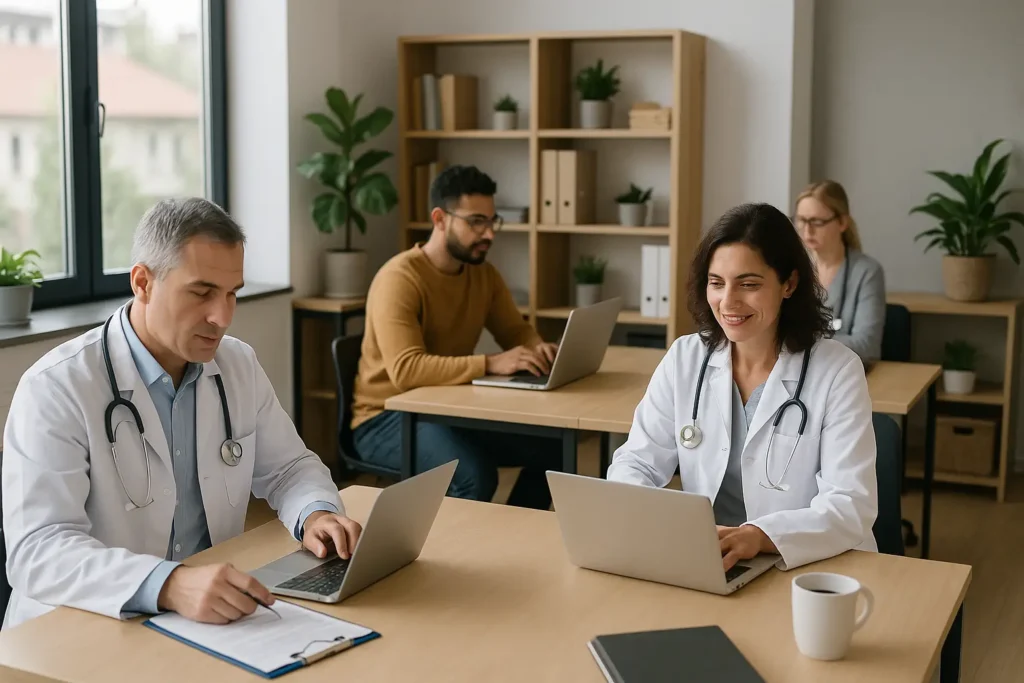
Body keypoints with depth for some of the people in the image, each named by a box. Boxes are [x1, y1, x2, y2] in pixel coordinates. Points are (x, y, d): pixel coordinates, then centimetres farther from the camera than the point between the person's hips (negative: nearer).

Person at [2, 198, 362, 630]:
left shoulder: (240, 365, 4)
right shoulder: (55, 388, -14)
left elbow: (288, 466, 15)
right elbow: (38, 551, -23)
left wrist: (316, 514, -8)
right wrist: (168, 586, -39)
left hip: (216, 620, 3)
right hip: (85, 633, -3)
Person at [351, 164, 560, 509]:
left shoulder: (484, 273, 2)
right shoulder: (399, 278, -22)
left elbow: (516, 331, 12)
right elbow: (406, 370, -33)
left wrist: (536, 349, -13)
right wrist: (492, 364, -40)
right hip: (387, 417, -7)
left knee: (553, 449, -7)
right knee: (476, 476, -33)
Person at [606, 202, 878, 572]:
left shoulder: (837, 370, -7)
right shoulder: (684, 358, 3)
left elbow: (852, 506, -15)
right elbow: (636, 462, 3)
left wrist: (758, 536, -32)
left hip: (811, 568, -1)